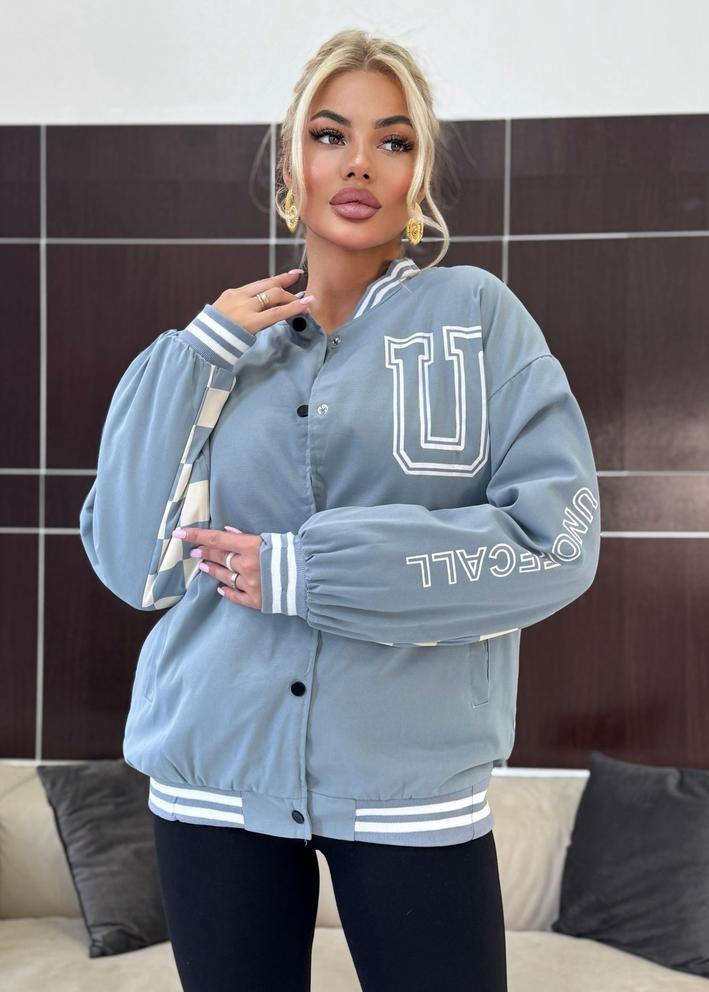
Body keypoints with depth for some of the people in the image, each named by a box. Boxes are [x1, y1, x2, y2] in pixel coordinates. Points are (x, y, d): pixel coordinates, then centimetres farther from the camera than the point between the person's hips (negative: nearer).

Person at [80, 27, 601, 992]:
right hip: (214, 777, 2)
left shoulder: (479, 314, -1)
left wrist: (304, 572, -14)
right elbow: (133, 562, -1)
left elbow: (559, 538, -11)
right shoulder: (219, 349, 7)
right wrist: (202, 356, -7)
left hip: (414, 784, -2)